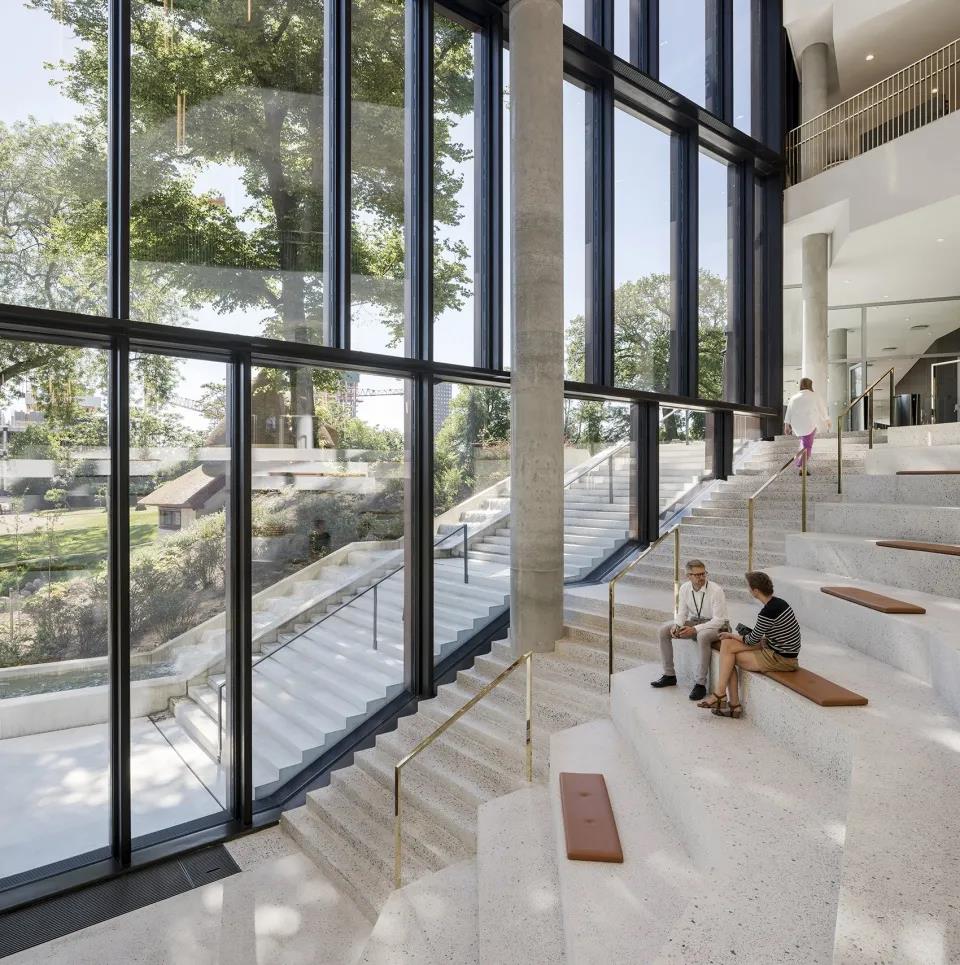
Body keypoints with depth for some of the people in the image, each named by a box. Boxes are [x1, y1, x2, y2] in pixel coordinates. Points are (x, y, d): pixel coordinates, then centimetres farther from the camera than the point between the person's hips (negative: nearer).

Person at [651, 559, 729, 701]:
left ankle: (700, 683, -26)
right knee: (664, 630, -9)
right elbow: (682, 612, 3)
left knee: (702, 636, -39)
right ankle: (669, 675, 3)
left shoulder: (716, 591, -22)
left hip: (716, 626, -6)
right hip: (694, 621, 6)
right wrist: (676, 626, -19)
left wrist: (695, 629, -31)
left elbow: (719, 620, -23)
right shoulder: (685, 588, -5)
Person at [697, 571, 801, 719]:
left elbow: (752, 640, -13)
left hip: (780, 659, -9)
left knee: (728, 655, -6)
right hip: (780, 651, 9)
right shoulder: (778, 602, 6)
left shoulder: (768, 612, -24)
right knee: (727, 644, 0)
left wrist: (732, 635, 5)